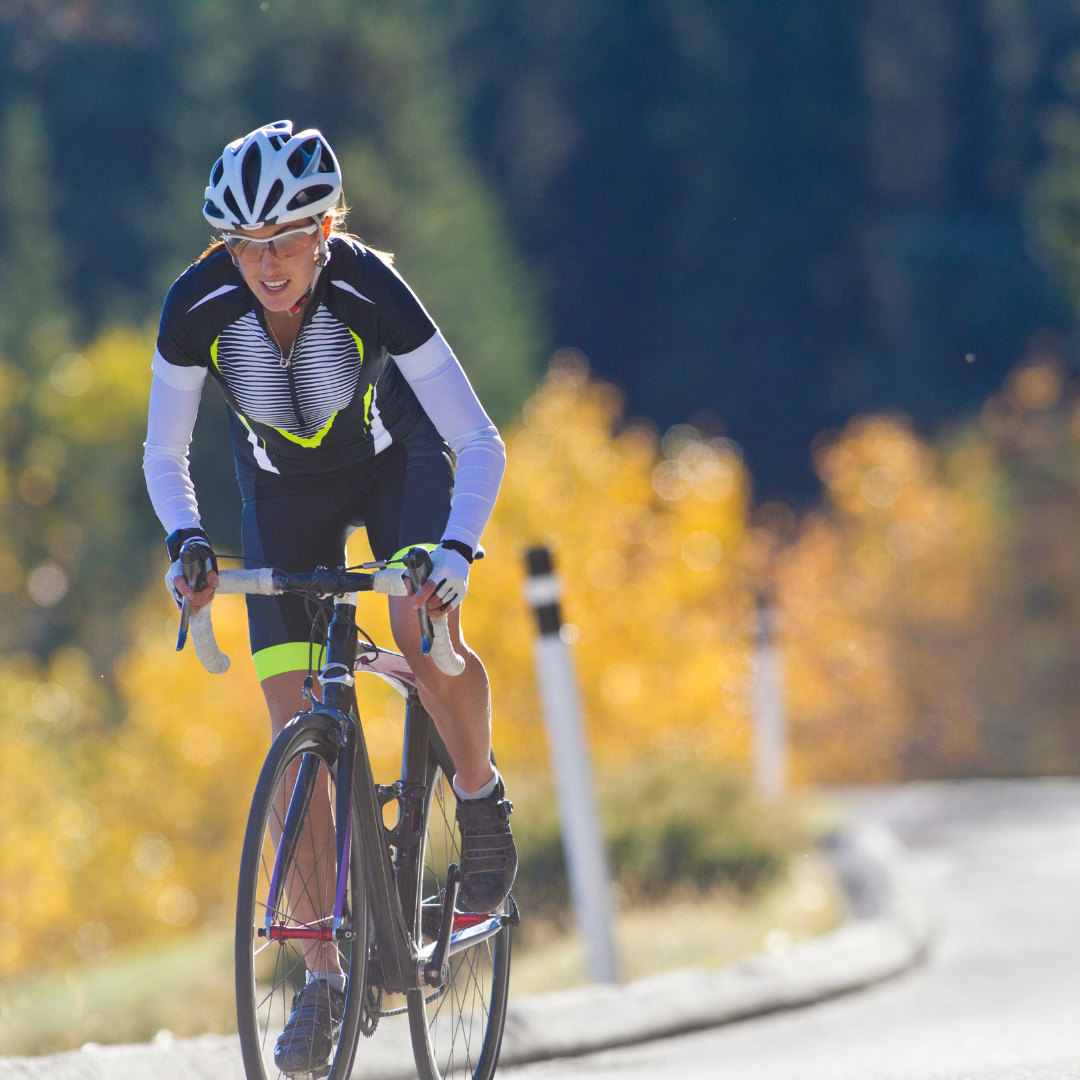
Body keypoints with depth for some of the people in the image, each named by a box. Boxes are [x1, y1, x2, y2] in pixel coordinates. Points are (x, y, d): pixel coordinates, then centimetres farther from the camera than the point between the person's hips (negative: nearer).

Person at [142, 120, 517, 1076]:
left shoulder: (371, 290, -33)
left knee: (426, 634, -32)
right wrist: (186, 542, -31)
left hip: (398, 459, -2)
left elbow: (480, 443, -31)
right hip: (285, 487, 2)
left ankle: (481, 799, -1)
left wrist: (457, 549, -45)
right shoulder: (197, 307, -27)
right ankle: (323, 972, 0)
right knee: (296, 725, -7)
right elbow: (165, 454, -13)